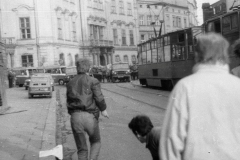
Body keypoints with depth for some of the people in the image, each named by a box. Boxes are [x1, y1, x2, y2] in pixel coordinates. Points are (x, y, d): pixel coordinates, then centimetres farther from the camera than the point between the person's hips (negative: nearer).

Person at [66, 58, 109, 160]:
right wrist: (103, 110, 5)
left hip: (75, 117, 3)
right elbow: (99, 98, -10)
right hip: (90, 116, -3)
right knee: (95, 141, 20)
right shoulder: (93, 81, -2)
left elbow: (68, 102, 16)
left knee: (81, 148, 14)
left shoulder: (70, 83, 14)